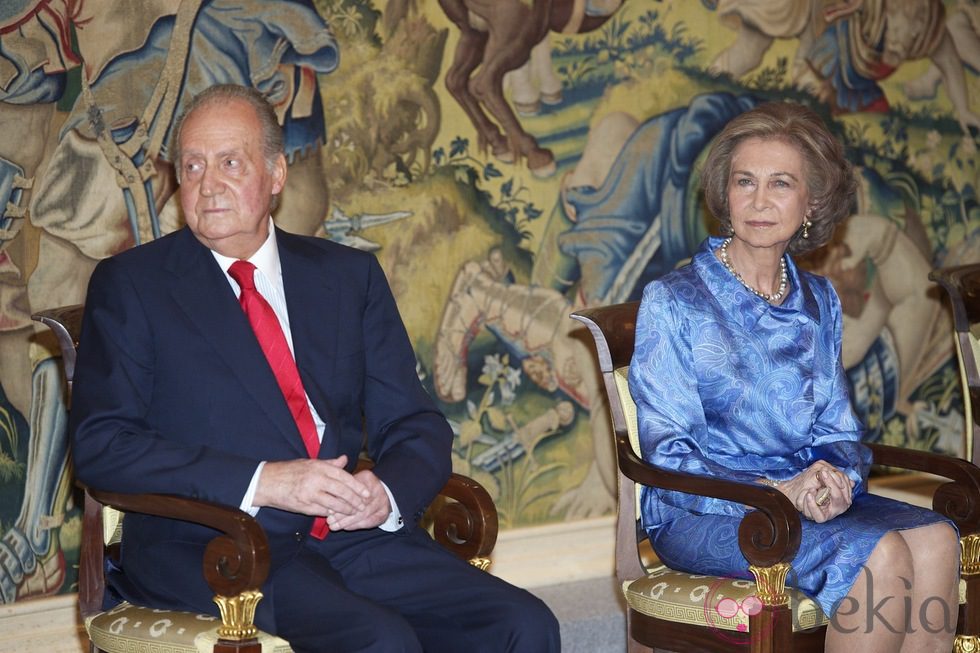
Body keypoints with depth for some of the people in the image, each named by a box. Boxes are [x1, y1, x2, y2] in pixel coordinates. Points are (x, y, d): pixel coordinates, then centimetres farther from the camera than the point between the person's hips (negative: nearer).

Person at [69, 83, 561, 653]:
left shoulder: (350, 275, 17)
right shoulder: (131, 285, 6)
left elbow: (417, 427, 15)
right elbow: (100, 445, -4)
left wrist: (387, 492, -10)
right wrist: (262, 482, -15)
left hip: (355, 536, 5)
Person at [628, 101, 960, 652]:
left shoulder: (818, 301, 13)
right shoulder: (673, 302, -3)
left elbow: (839, 430, 14)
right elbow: (668, 456, -8)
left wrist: (836, 478, -12)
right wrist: (777, 492, -23)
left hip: (804, 494, 5)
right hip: (701, 514, -5)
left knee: (935, 541, -25)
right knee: (878, 555, -30)